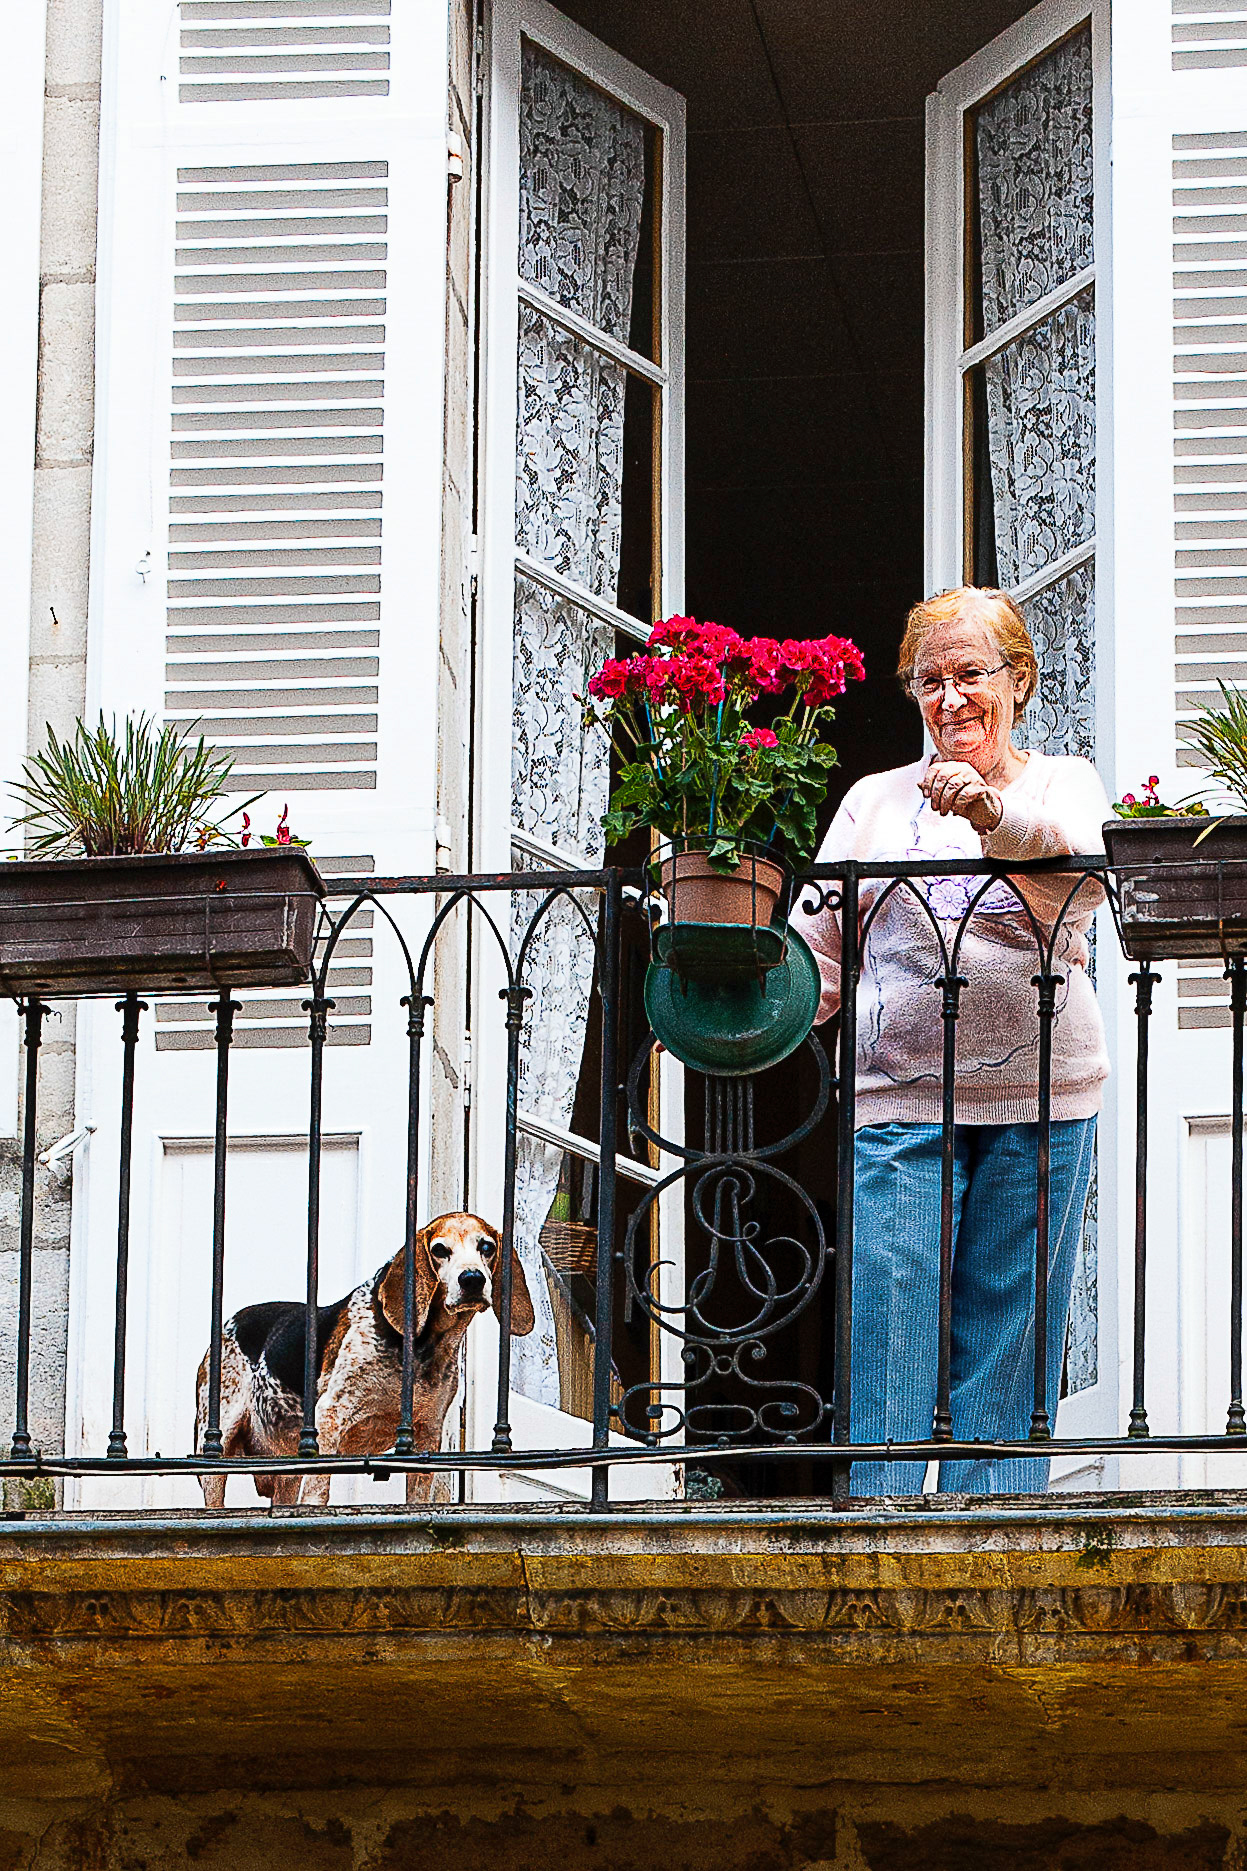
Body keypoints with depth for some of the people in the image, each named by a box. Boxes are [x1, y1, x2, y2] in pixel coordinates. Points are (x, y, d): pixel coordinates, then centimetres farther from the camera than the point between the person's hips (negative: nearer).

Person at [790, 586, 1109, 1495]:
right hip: (900, 1101, 1)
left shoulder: (1063, 782, 10)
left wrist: (991, 811, -33)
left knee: (1008, 1348, 1)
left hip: (1038, 1099, -1)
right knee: (885, 1332, -7)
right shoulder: (876, 801, 15)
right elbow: (818, 950, 11)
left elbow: (1080, 872, -14)